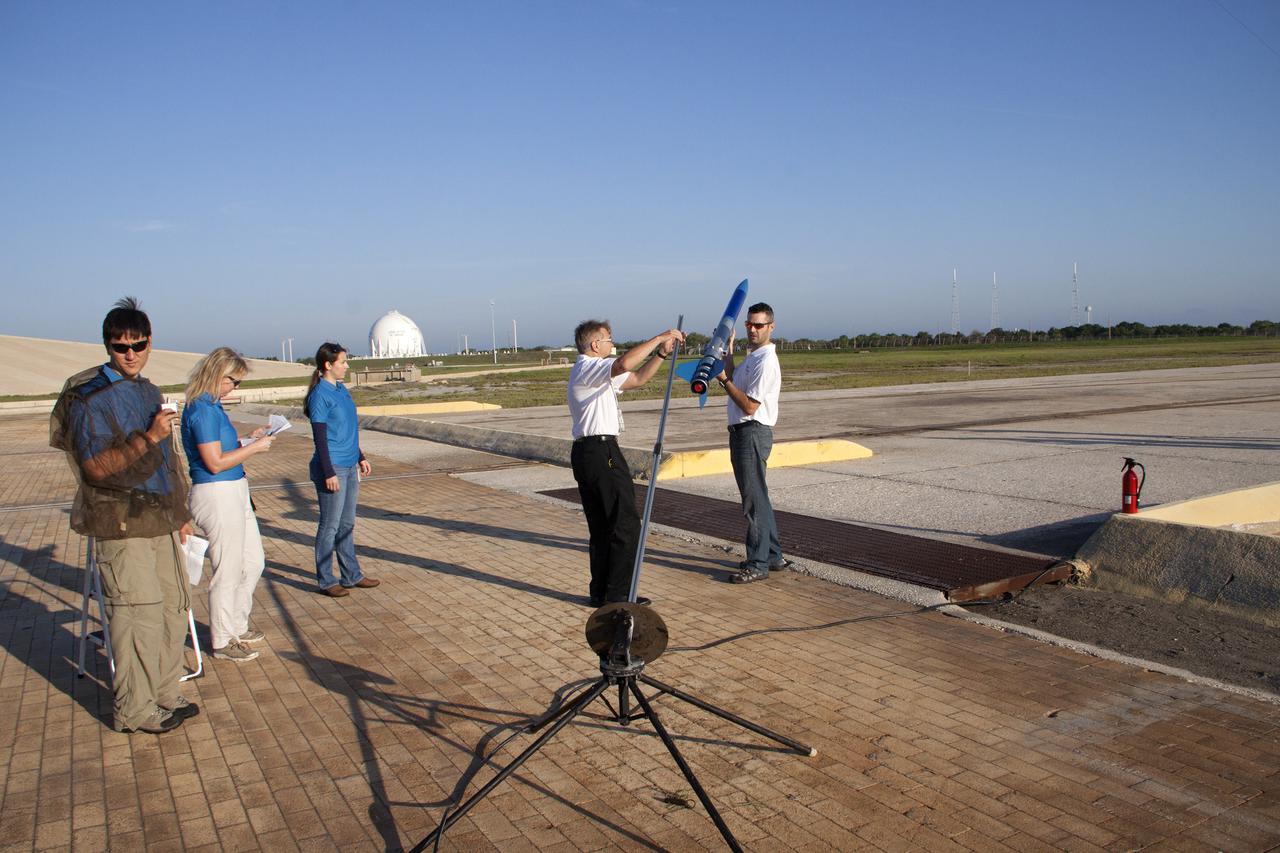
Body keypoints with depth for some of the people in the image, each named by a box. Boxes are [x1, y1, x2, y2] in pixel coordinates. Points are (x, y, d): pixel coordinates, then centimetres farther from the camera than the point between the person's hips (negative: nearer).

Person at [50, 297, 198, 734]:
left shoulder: (150, 393, 13)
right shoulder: (91, 398, -11)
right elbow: (96, 469, -16)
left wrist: (179, 513, 23)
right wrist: (148, 438, -23)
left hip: (158, 520, 8)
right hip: (121, 524, -8)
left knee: (173, 608, 12)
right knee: (138, 615, -4)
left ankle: (165, 697, 25)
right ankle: (134, 710, 10)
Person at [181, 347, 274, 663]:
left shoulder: (210, 406, 11)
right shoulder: (203, 410, -19)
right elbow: (215, 462, -21)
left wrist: (247, 439, 9)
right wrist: (253, 448, -13)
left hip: (234, 494, 10)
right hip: (217, 496, -10)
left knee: (253, 562, 19)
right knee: (228, 572, 2)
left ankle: (237, 626, 34)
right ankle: (223, 641, 17)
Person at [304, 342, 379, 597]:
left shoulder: (341, 390, 11)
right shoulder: (320, 395, -12)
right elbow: (320, 437, -15)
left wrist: (360, 458, 22)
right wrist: (329, 472, -17)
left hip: (349, 466, 8)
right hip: (332, 468, -8)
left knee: (347, 524, 14)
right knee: (330, 526, 1)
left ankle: (351, 575, 23)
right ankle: (326, 581, 11)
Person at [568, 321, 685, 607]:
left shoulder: (595, 373, 22)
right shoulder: (587, 368, -9)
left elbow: (637, 378, 25)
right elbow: (624, 364, -29)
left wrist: (661, 352, 14)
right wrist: (660, 337, -21)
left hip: (585, 452, 11)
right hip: (601, 451, -11)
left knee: (601, 527, 13)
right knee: (626, 524, -5)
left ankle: (600, 593, 18)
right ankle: (618, 594, -1)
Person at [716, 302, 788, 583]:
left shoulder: (766, 361, -16)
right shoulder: (751, 357, 18)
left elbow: (749, 406, -19)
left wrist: (724, 380, -14)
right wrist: (729, 352, 12)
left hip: (753, 433, -11)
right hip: (742, 432, 11)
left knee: (754, 499, -6)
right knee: (757, 497, 17)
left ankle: (758, 564, 0)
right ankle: (773, 555, 28)